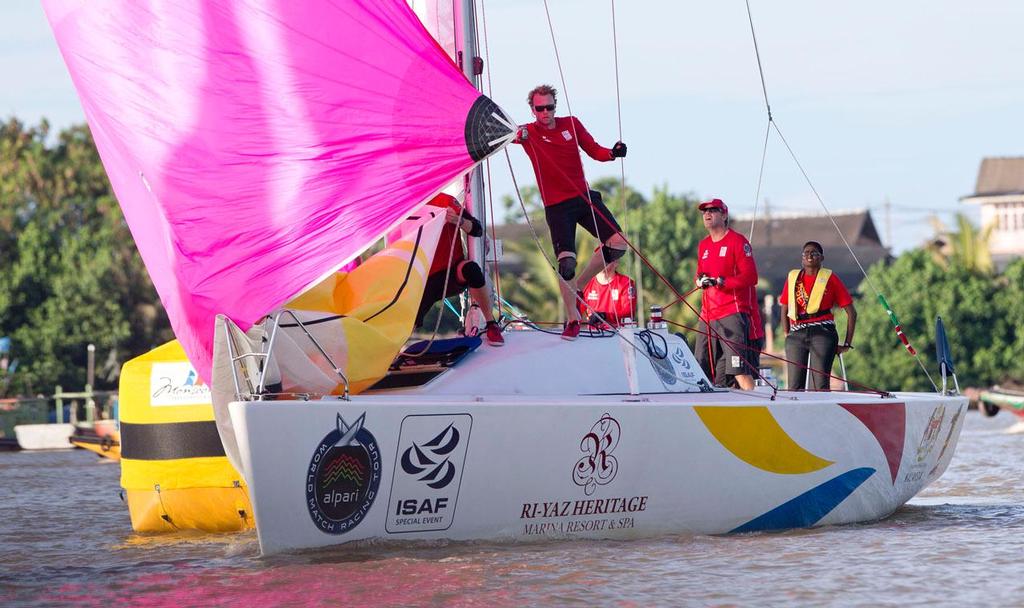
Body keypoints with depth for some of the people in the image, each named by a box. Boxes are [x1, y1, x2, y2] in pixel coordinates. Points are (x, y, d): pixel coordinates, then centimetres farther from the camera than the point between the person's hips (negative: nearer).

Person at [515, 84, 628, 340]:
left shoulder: (572, 124, 7)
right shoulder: (529, 132, -5)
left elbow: (594, 151, 10)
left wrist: (612, 153, -11)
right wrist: (517, 135, -50)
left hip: (585, 197, 4)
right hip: (557, 206, -4)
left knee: (617, 244, -7)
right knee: (566, 261, -14)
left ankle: (578, 285, 11)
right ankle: (573, 319, 1)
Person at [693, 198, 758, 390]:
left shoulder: (737, 241, -4)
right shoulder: (703, 245, 19)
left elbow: (750, 277, -11)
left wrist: (720, 281, -19)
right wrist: (700, 279, 1)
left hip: (733, 313, -8)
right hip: (708, 316, 8)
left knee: (739, 369, -16)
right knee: (701, 370, 6)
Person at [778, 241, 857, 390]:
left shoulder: (829, 278, 7)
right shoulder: (792, 277, 16)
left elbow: (851, 312, 8)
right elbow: (785, 311, 22)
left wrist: (847, 343, 5)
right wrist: (787, 335, 9)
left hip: (822, 333, -3)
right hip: (796, 334, 3)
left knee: (820, 385, -13)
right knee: (794, 386, -6)